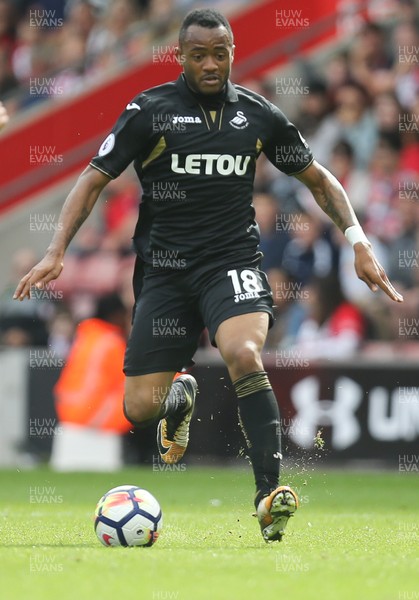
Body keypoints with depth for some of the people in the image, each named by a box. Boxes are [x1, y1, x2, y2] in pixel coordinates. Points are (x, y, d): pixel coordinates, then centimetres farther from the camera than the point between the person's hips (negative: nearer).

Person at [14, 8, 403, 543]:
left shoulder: (257, 114, 4)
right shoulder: (150, 111, -2)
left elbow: (318, 179, 16)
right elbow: (94, 178, 0)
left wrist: (358, 242, 4)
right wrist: (56, 251, -12)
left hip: (232, 262, 0)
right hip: (164, 271, 0)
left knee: (244, 354, -32)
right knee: (140, 409, -5)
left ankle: (269, 495, -30)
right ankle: (180, 398, 35)